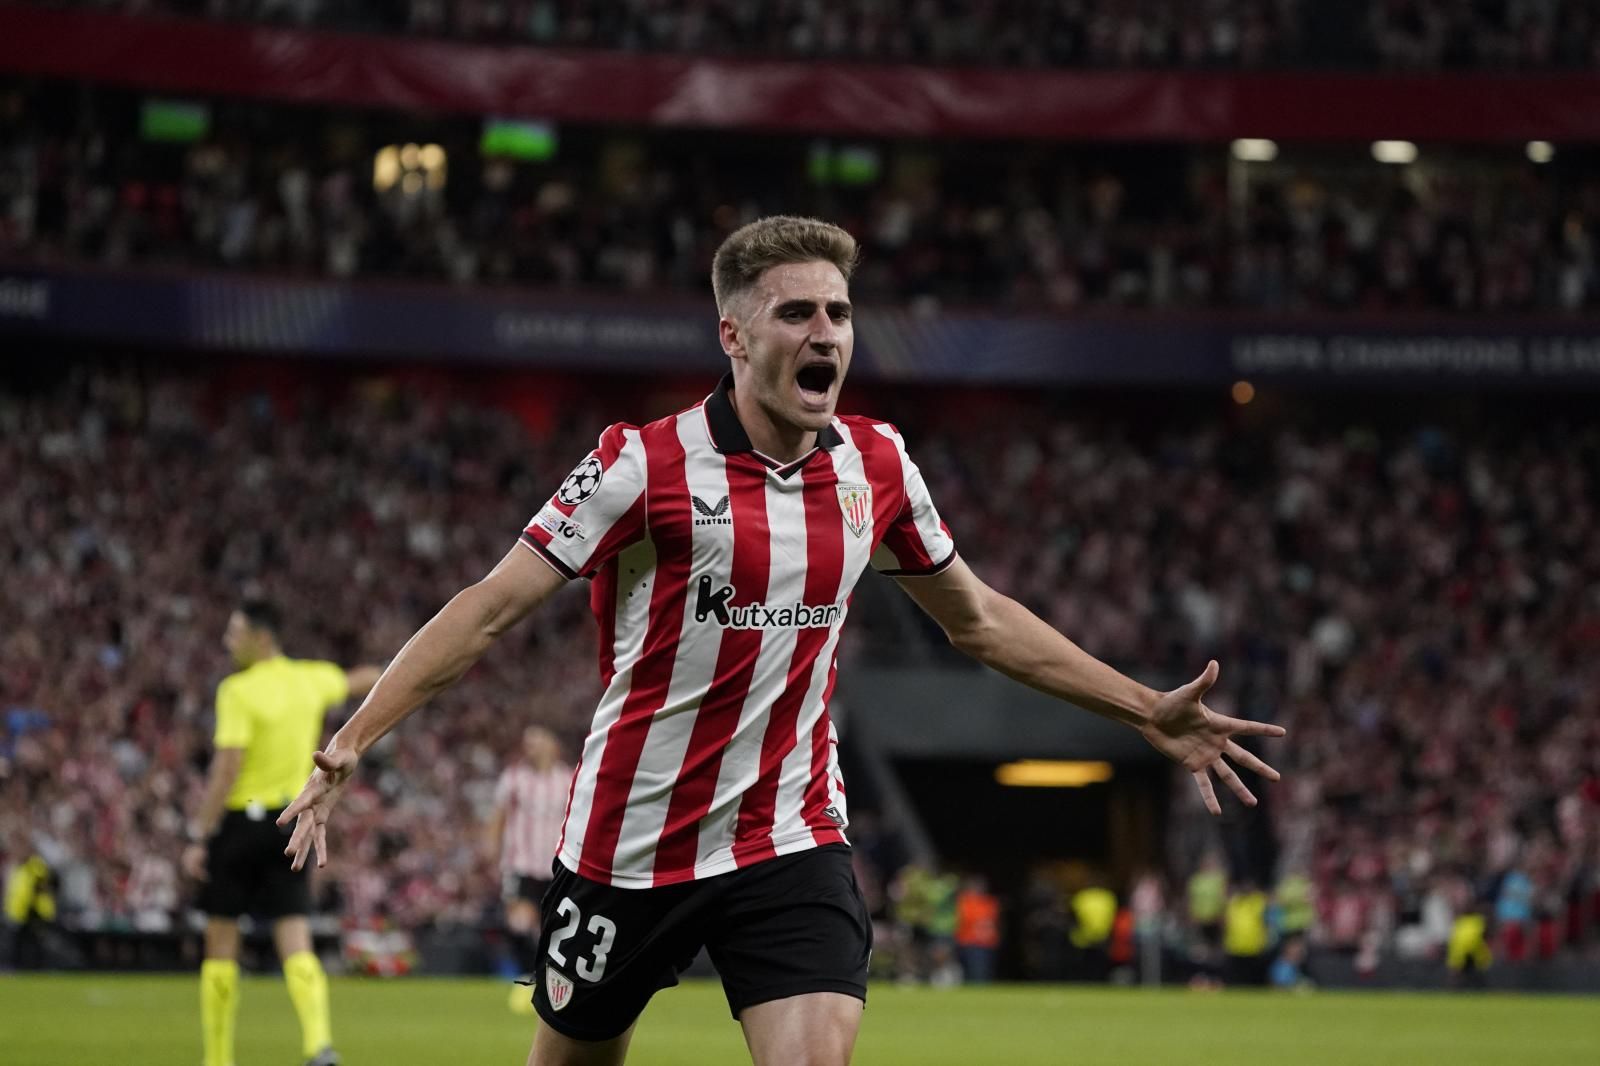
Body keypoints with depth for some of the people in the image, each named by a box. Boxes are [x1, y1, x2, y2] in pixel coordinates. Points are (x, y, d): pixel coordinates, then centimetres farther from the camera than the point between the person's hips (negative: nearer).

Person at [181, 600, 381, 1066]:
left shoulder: (238, 691, -13)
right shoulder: (309, 680, 5)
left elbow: (227, 769, -18)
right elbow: (360, 680, 27)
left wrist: (198, 837, -15)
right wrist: (378, 676, 51)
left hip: (240, 822, -5)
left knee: (221, 944, 6)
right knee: (295, 944, 0)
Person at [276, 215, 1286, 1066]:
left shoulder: (877, 466, 1)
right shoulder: (645, 464, -13)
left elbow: (979, 619, 16)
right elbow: (489, 609, -12)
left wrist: (1150, 712, 14)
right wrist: (350, 745, -20)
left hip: (791, 843, 2)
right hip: (631, 845, -2)